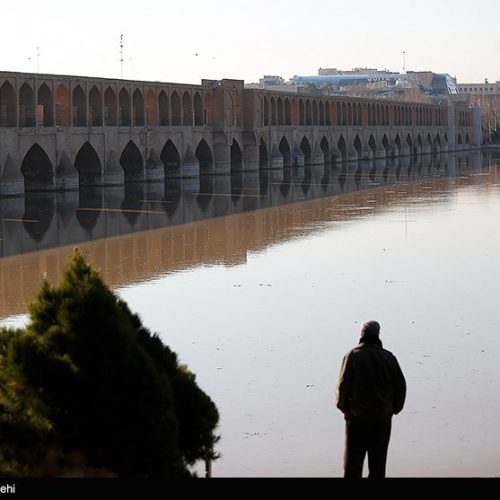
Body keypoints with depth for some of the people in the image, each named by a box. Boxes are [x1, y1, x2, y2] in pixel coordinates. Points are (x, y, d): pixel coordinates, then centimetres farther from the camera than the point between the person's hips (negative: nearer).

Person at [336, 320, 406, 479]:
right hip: (383, 418, 2)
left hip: (357, 415, -2)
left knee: (353, 459, 7)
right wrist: (394, 409, 13)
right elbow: (401, 385, 2)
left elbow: (343, 385, -10)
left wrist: (344, 408, 3)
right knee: (378, 459, 10)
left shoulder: (353, 356, -8)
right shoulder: (388, 357, -2)